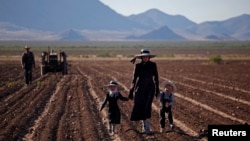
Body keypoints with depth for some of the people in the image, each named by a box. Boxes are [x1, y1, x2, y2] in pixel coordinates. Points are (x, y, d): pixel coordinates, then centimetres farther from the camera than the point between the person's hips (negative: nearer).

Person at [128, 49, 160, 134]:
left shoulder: (153, 65, -2)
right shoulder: (138, 66, -2)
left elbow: (156, 77, 4)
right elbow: (134, 79, 1)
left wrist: (157, 90, 5)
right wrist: (131, 91, 0)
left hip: (150, 88, -1)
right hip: (140, 88, 1)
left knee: (147, 107, -14)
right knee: (139, 107, 2)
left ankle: (147, 128, -12)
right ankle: (144, 125, 22)